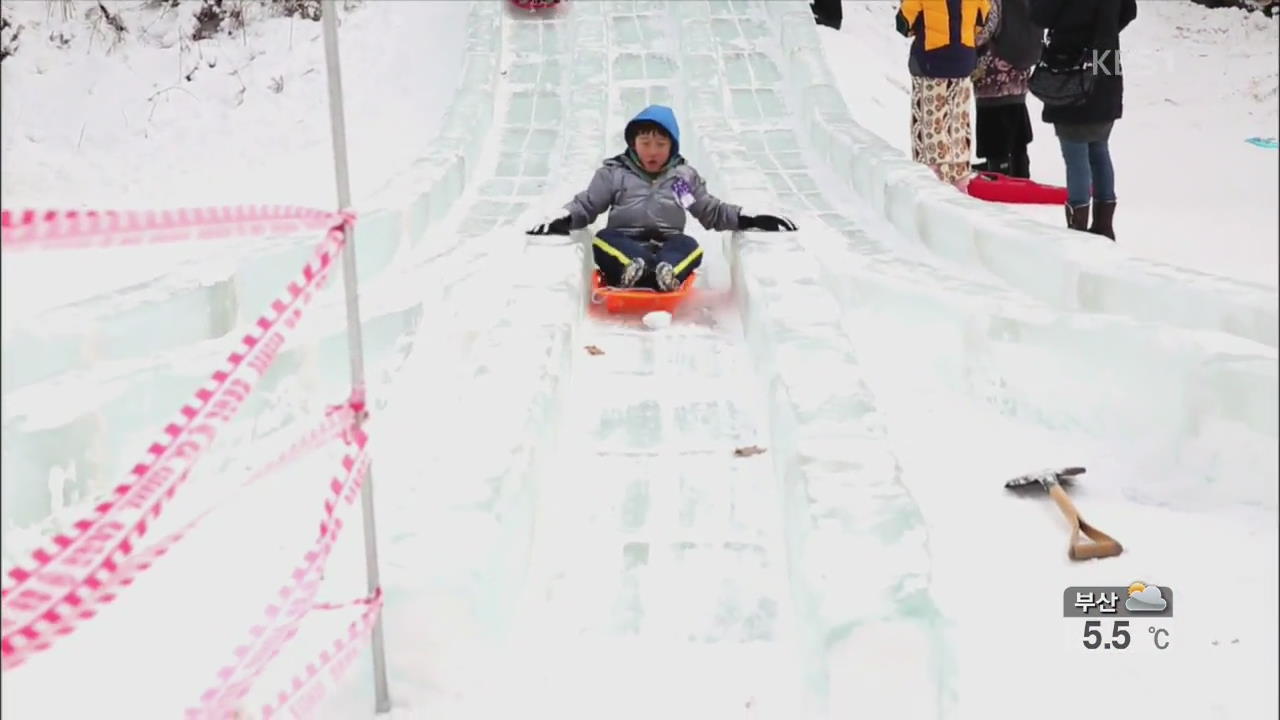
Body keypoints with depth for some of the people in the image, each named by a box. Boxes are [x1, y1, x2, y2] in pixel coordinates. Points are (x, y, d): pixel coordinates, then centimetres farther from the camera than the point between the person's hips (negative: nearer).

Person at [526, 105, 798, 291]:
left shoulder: (685, 176, 17)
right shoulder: (614, 172, 11)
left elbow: (712, 212, 24)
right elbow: (585, 206, 12)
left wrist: (750, 220, 13)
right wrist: (563, 221, -10)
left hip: (668, 245, 1)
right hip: (624, 248, -1)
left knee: (688, 246, -34)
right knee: (602, 240, -34)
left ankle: (668, 274, -65)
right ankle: (634, 269, -60)